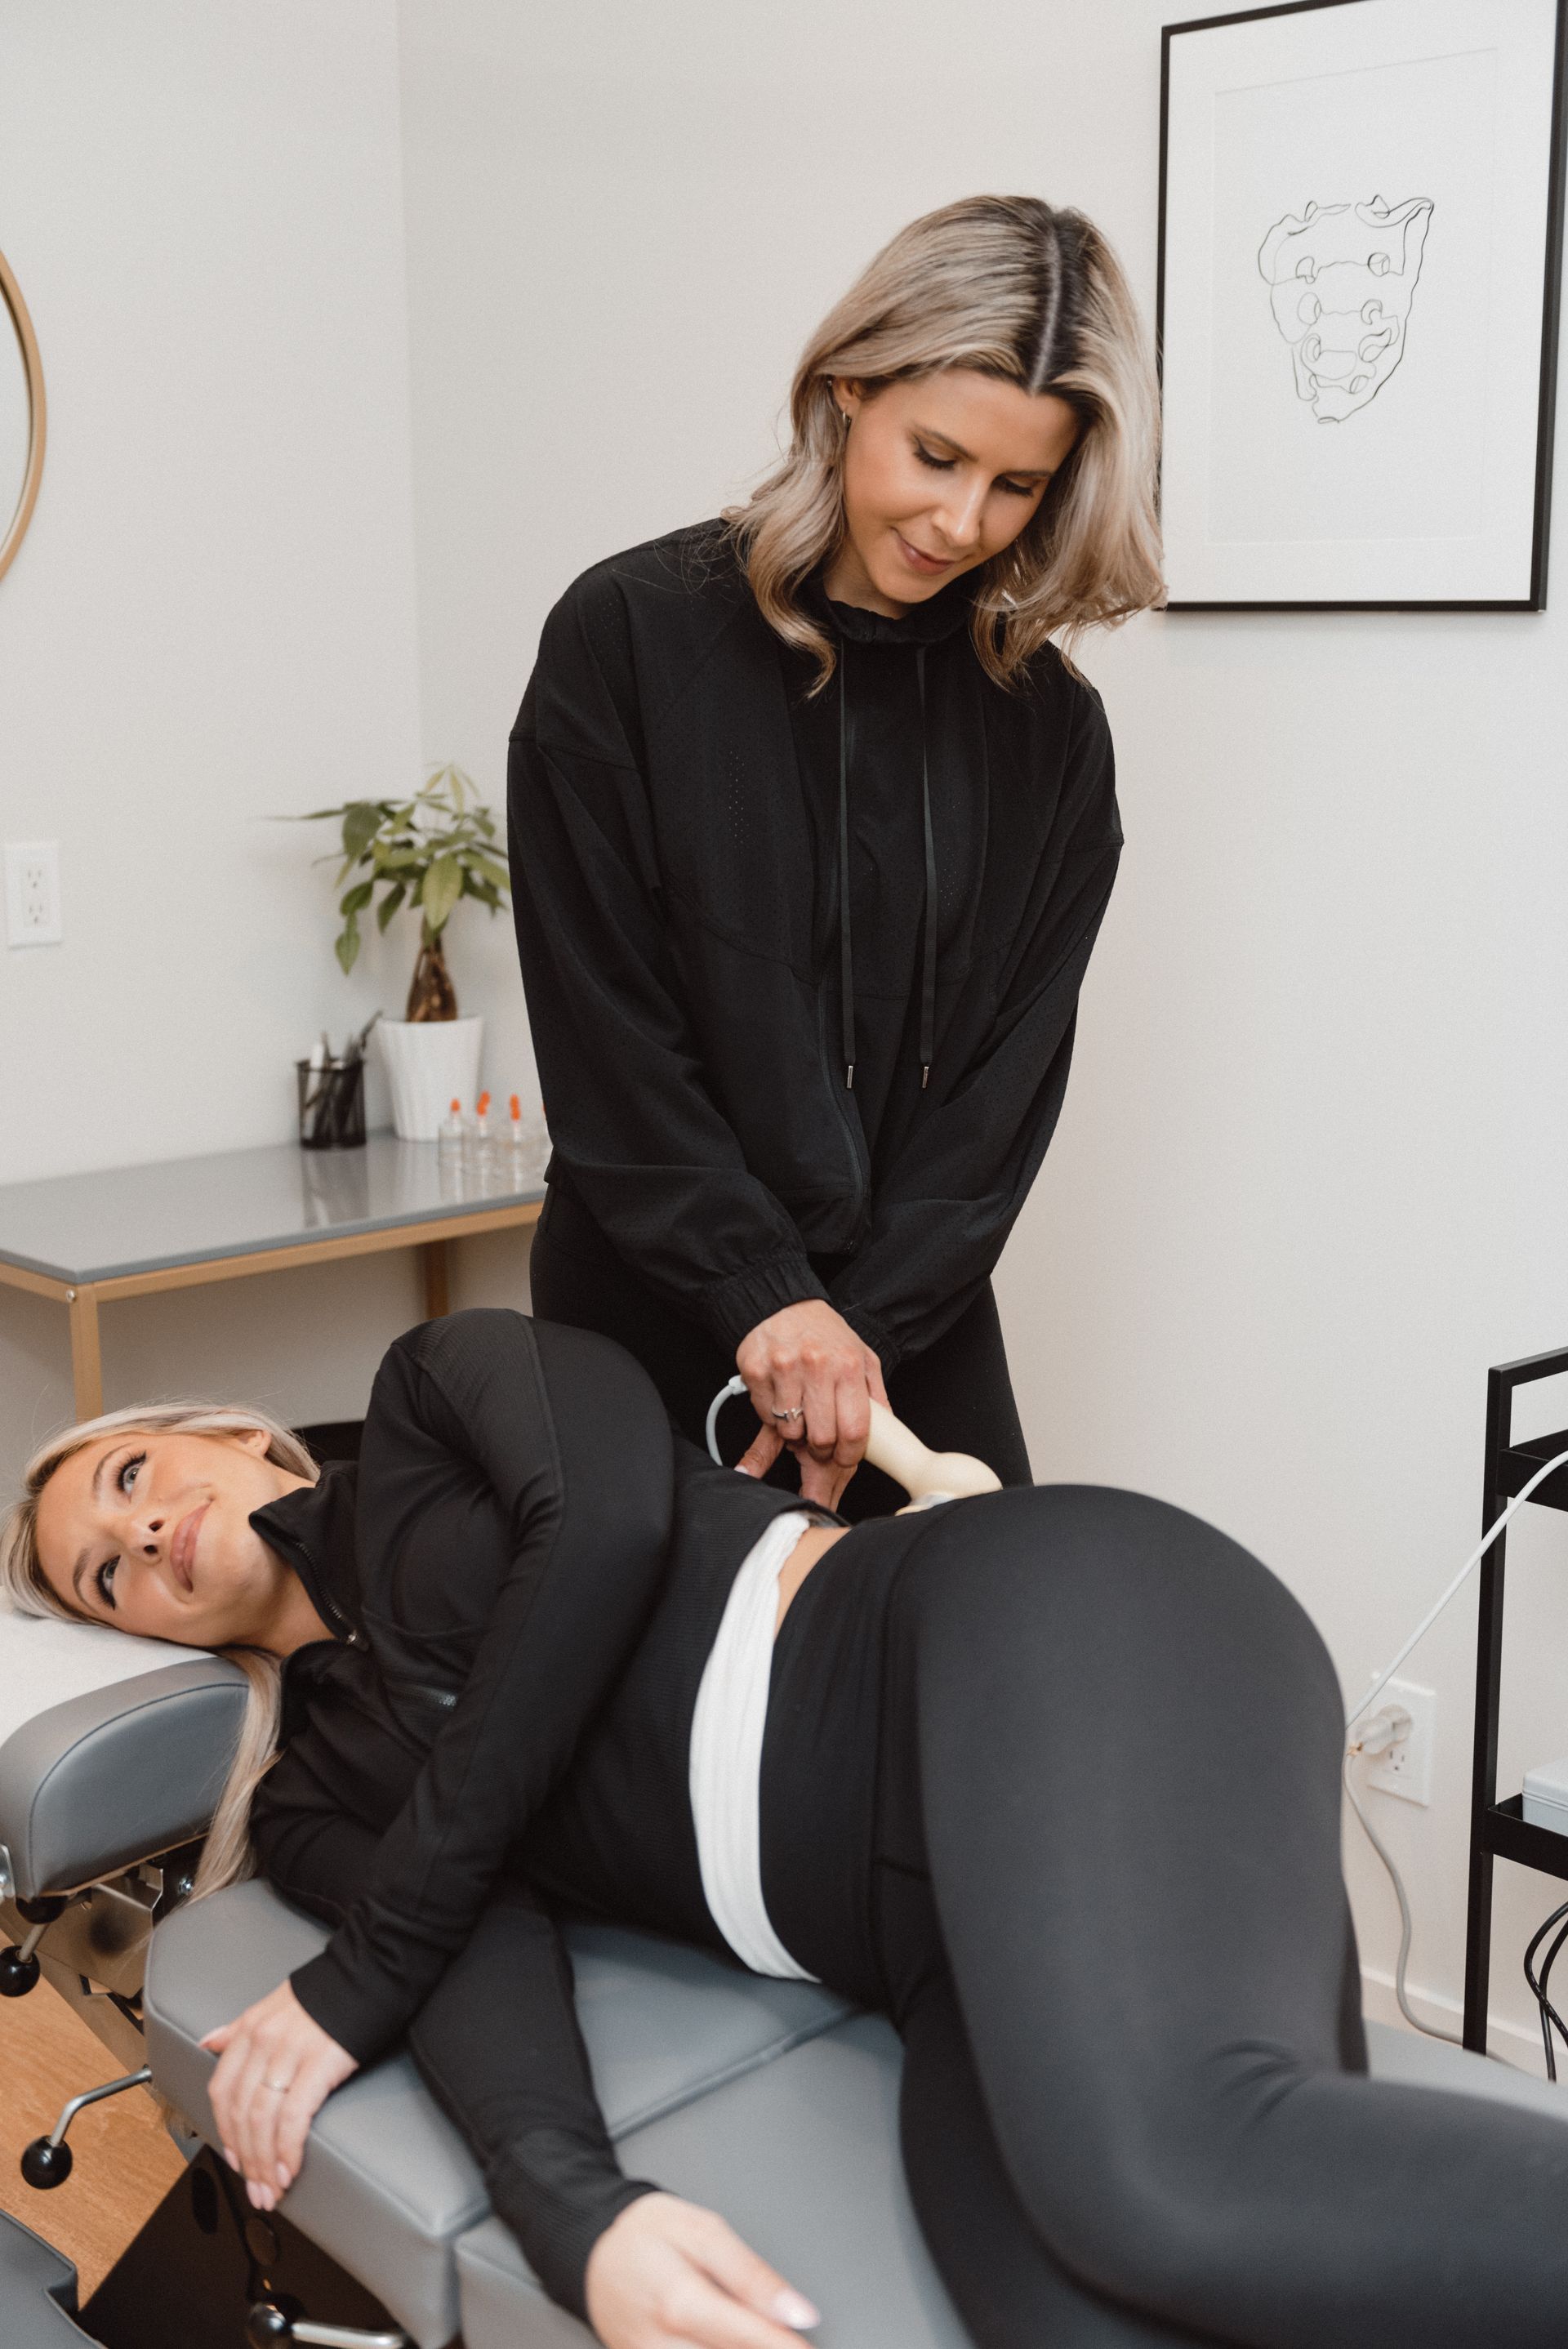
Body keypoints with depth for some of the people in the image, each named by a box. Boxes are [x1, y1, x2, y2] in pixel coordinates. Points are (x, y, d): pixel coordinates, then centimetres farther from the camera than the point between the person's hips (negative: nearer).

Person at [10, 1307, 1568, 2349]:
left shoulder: (435, 1388, 17)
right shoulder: (311, 1798, 25)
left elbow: (610, 1516, -4)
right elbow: (482, 1957, 6)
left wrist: (360, 1975, 2)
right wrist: (579, 2220, -19)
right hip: (950, 1952, 4)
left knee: (1173, 2177, -37)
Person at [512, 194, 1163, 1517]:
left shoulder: (1048, 731, 1)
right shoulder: (630, 638, -8)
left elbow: (1009, 1076, -2)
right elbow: (601, 1025, -11)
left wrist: (862, 1327, -13)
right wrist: (763, 1298, -16)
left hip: (916, 1338, 3)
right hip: (652, 1325, -2)